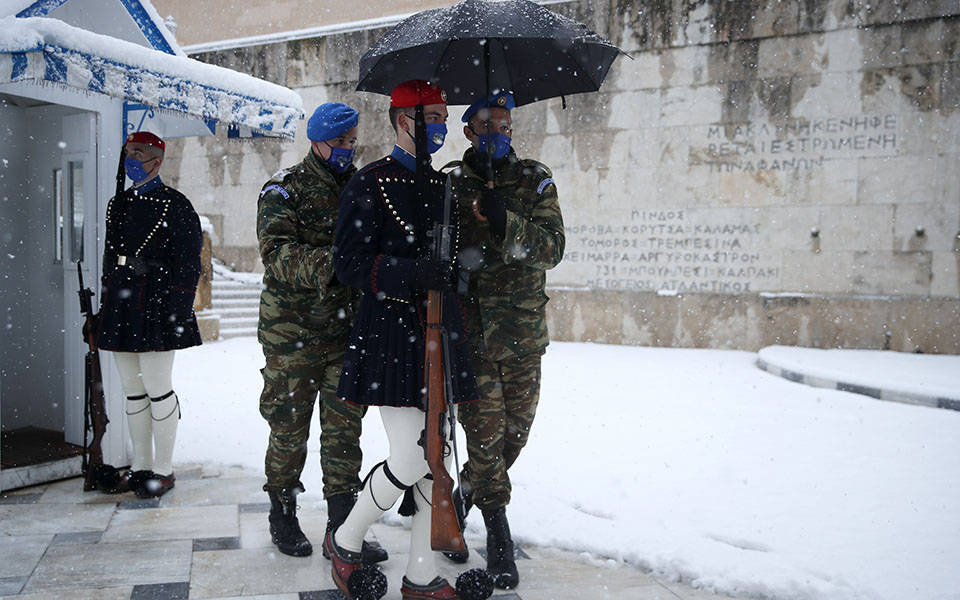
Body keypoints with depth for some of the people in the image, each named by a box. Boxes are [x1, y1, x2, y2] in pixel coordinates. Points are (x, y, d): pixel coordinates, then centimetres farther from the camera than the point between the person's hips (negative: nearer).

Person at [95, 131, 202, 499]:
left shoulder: (176, 205, -6)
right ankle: (140, 467, 21)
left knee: (157, 389, -3)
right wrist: (105, 308, 16)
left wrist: (178, 311, -16)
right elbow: (109, 257, 20)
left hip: (155, 306, -7)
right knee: (133, 390, 12)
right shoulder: (118, 204, 16)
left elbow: (188, 265, -10)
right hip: (120, 305, 7)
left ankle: (163, 470, 8)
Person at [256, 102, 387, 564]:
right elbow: (276, 253, -20)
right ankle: (283, 516, 25)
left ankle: (342, 527, 14)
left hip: (347, 330, 4)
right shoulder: (285, 189, -4)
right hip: (292, 332, -4)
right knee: (289, 427, 7)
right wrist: (328, 265, -35)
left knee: (345, 429, 5)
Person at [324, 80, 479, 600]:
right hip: (391, 333, -7)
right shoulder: (369, 184, -5)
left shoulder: (443, 185, 15)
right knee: (411, 459, -9)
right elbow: (350, 263, -11)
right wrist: (412, 272, -23)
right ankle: (345, 542, 18)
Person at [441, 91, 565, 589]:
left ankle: (464, 496, 36)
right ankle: (498, 533, 15)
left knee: (515, 432, 10)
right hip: (471, 329, -2)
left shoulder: (535, 180, 6)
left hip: (524, 332, 2)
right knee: (485, 432, -2)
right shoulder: (450, 183, 3)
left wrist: (505, 222, -21)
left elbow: (553, 247, -7)